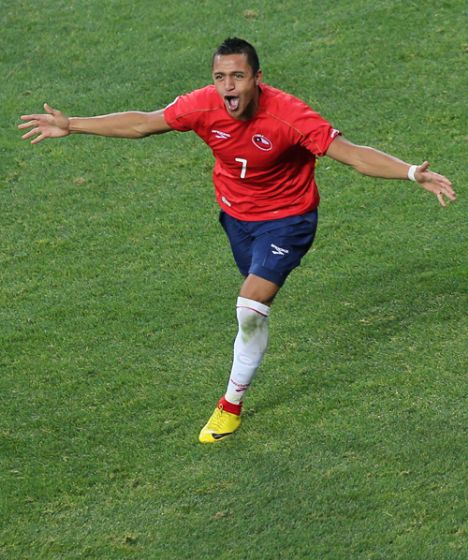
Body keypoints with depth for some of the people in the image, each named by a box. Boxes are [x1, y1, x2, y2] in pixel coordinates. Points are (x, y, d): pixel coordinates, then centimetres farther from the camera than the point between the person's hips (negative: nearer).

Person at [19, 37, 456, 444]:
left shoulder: (288, 115, -30)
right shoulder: (204, 106, -18)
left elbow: (351, 153, -27)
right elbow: (143, 123, -4)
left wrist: (413, 174, -39)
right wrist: (71, 126, -2)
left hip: (285, 218, -4)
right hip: (236, 214, 4)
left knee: (249, 310, -14)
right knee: (253, 311, 17)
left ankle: (231, 403, 3)